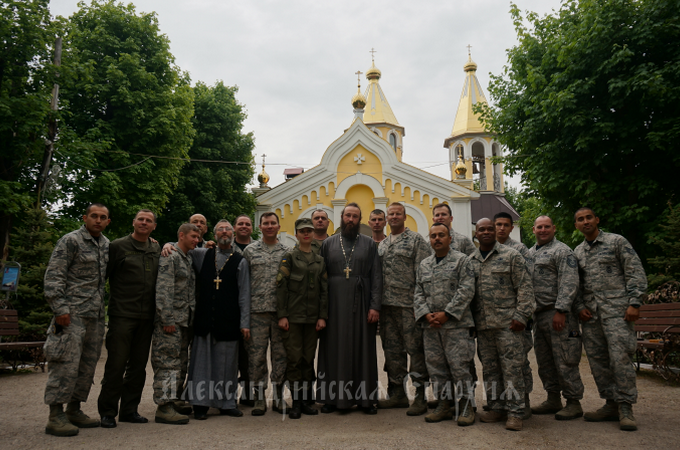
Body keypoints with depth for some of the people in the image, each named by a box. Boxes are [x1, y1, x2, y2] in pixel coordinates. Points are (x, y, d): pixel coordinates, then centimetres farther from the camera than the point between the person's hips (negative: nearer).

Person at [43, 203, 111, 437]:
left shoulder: (106, 244, 14)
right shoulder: (71, 240, -6)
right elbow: (53, 275, -10)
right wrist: (60, 308, -18)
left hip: (96, 315, 7)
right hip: (73, 314, -7)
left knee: (88, 364, 11)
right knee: (67, 362, -7)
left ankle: (74, 410, 23)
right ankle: (55, 417, 1)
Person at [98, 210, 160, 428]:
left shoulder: (156, 249, 13)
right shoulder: (118, 246, -1)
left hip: (147, 317, 5)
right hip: (122, 314, -5)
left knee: (138, 366, 10)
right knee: (116, 364, -1)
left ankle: (129, 410, 21)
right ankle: (107, 411, 12)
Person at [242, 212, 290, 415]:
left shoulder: (287, 252, 8)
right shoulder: (250, 250, 6)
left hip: (281, 310, 1)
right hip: (257, 310, -1)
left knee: (281, 354, 6)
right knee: (256, 355, 2)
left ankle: (278, 396, 19)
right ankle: (259, 397, 15)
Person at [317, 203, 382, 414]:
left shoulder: (369, 244, 8)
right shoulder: (328, 243, 9)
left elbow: (376, 277, 4)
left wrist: (375, 306, -5)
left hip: (361, 305, 0)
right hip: (334, 305, 0)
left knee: (363, 350, 4)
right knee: (334, 350, 4)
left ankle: (365, 398, 14)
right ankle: (332, 397, 15)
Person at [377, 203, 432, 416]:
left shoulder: (416, 240, -2)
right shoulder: (382, 244, 17)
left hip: (409, 304, -6)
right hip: (387, 305, 6)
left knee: (416, 350, -1)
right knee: (392, 351, 11)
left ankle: (420, 398, 9)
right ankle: (397, 394, 23)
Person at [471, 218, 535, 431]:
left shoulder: (511, 256, 0)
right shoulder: (470, 261, 12)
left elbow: (524, 288, -4)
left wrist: (521, 316, -12)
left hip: (507, 323, -4)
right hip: (482, 325, 5)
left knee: (511, 368, -2)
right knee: (489, 369, 11)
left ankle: (515, 412, 8)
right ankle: (497, 407, 23)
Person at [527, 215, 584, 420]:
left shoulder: (562, 251, -4)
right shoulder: (529, 254, 18)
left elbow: (569, 284, -14)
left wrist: (560, 311, -22)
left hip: (558, 313, -8)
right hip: (538, 315, 8)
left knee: (564, 361, -3)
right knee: (544, 361, 13)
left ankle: (574, 403, 8)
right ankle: (553, 400, 24)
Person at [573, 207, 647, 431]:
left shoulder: (617, 241, 3)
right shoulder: (577, 252, 16)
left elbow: (636, 273, -3)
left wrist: (634, 303, -11)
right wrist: (580, 307, 3)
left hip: (616, 307, -5)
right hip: (590, 312, 5)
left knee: (620, 357, -9)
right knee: (597, 360, 5)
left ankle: (625, 407, 1)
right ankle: (612, 404, 16)